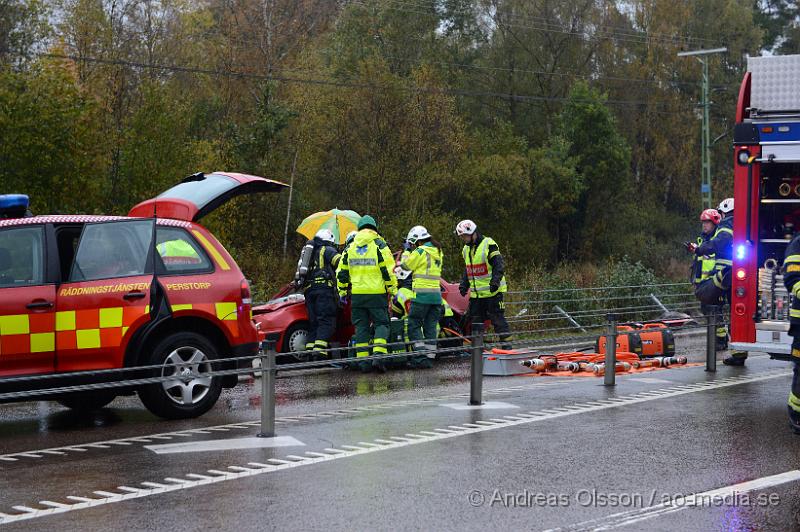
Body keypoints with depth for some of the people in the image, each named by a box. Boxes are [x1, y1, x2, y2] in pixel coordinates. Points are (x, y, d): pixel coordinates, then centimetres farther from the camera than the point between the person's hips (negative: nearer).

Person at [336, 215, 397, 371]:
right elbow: (388, 270, -8)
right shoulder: (379, 245, -4)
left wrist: (342, 292, 20)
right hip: (377, 293, -3)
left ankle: (362, 359, 5)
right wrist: (393, 290, -1)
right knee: (381, 324, 2)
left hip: (357, 294, 3)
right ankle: (378, 355, -16)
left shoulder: (350, 248, 10)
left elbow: (341, 272, 12)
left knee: (361, 326, 8)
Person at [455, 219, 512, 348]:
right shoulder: (466, 249, 16)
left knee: (497, 318, -7)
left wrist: (495, 281, -26)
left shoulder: (489, 244, -9)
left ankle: (507, 343, -2)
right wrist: (464, 284, 13)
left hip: (492, 291, -8)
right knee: (475, 321, 8)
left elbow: (499, 265, -15)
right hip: (475, 293, 8)